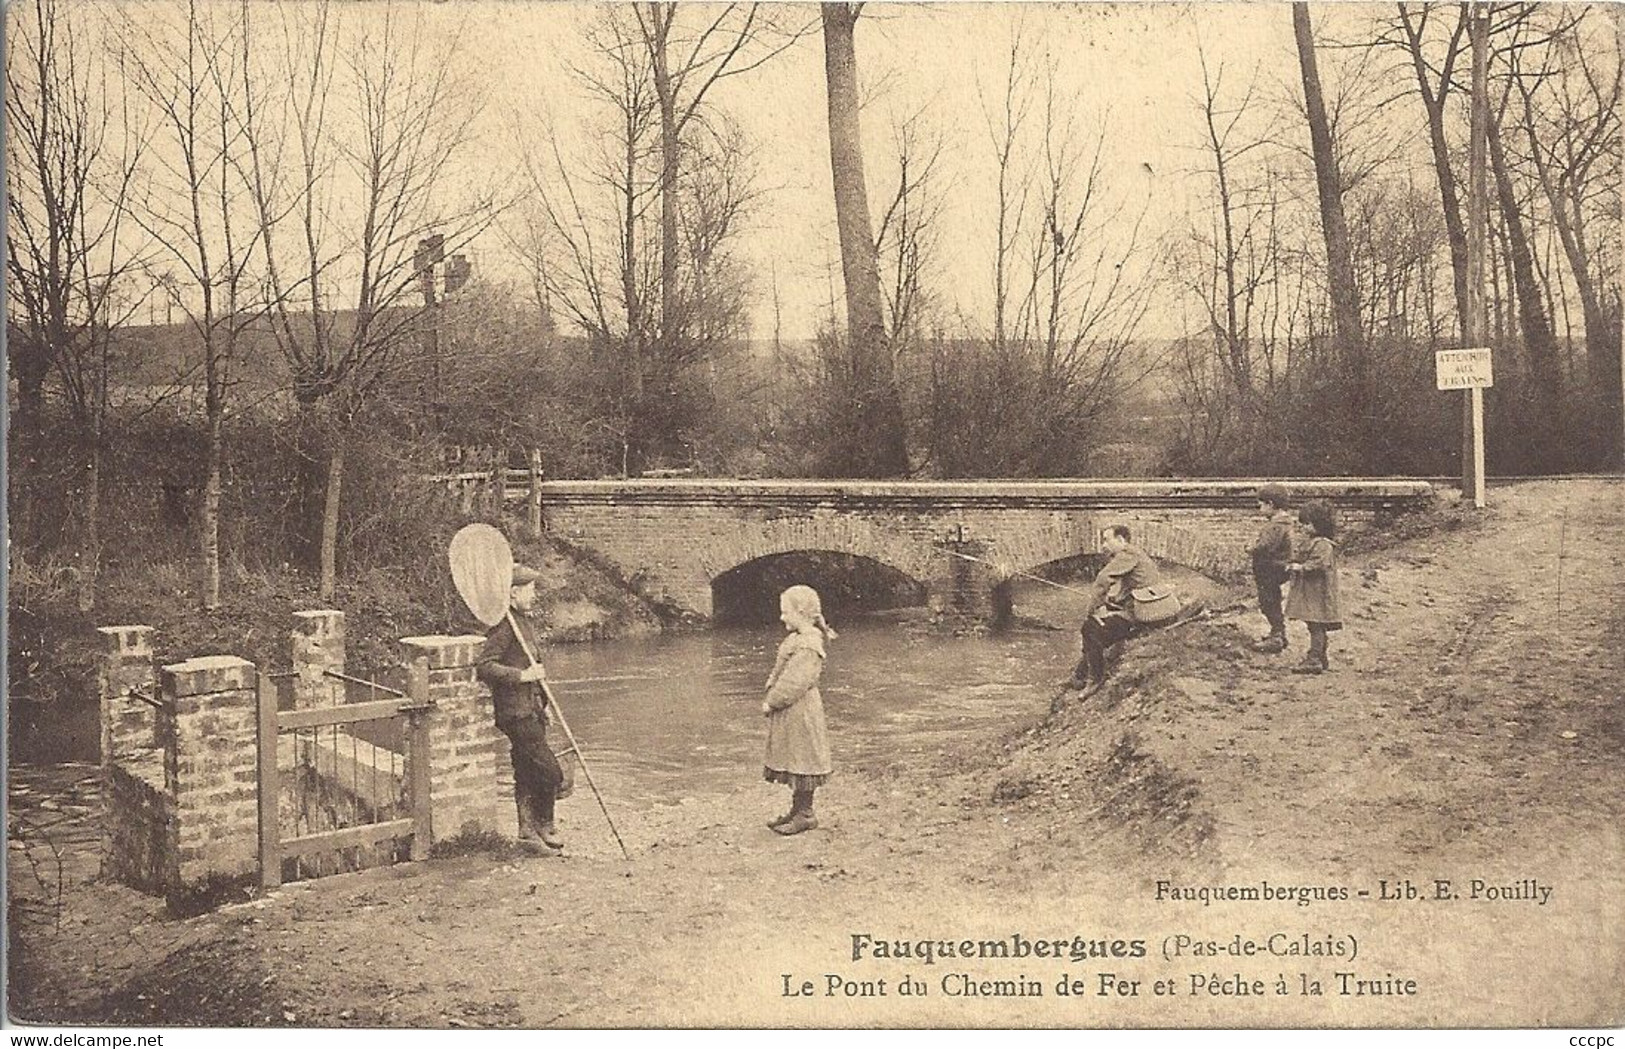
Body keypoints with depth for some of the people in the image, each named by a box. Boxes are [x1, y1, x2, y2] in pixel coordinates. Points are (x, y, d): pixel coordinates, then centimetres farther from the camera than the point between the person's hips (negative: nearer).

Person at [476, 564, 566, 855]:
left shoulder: (527, 622, 15)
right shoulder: (504, 626, -16)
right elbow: (483, 666, -24)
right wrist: (522, 675, -25)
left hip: (532, 710, 9)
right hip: (517, 713, -9)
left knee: (527, 775, 14)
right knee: (551, 773, -8)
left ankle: (528, 833, 21)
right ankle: (544, 826, 10)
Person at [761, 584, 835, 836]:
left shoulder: (807, 645, -20)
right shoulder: (797, 640, 12)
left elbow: (794, 683, -23)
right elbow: (778, 673, 16)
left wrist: (772, 702, -16)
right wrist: (770, 697, 6)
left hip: (799, 712, -10)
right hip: (790, 713, 10)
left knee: (800, 760, -1)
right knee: (793, 761, 15)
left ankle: (805, 815, 8)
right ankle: (797, 810, 25)